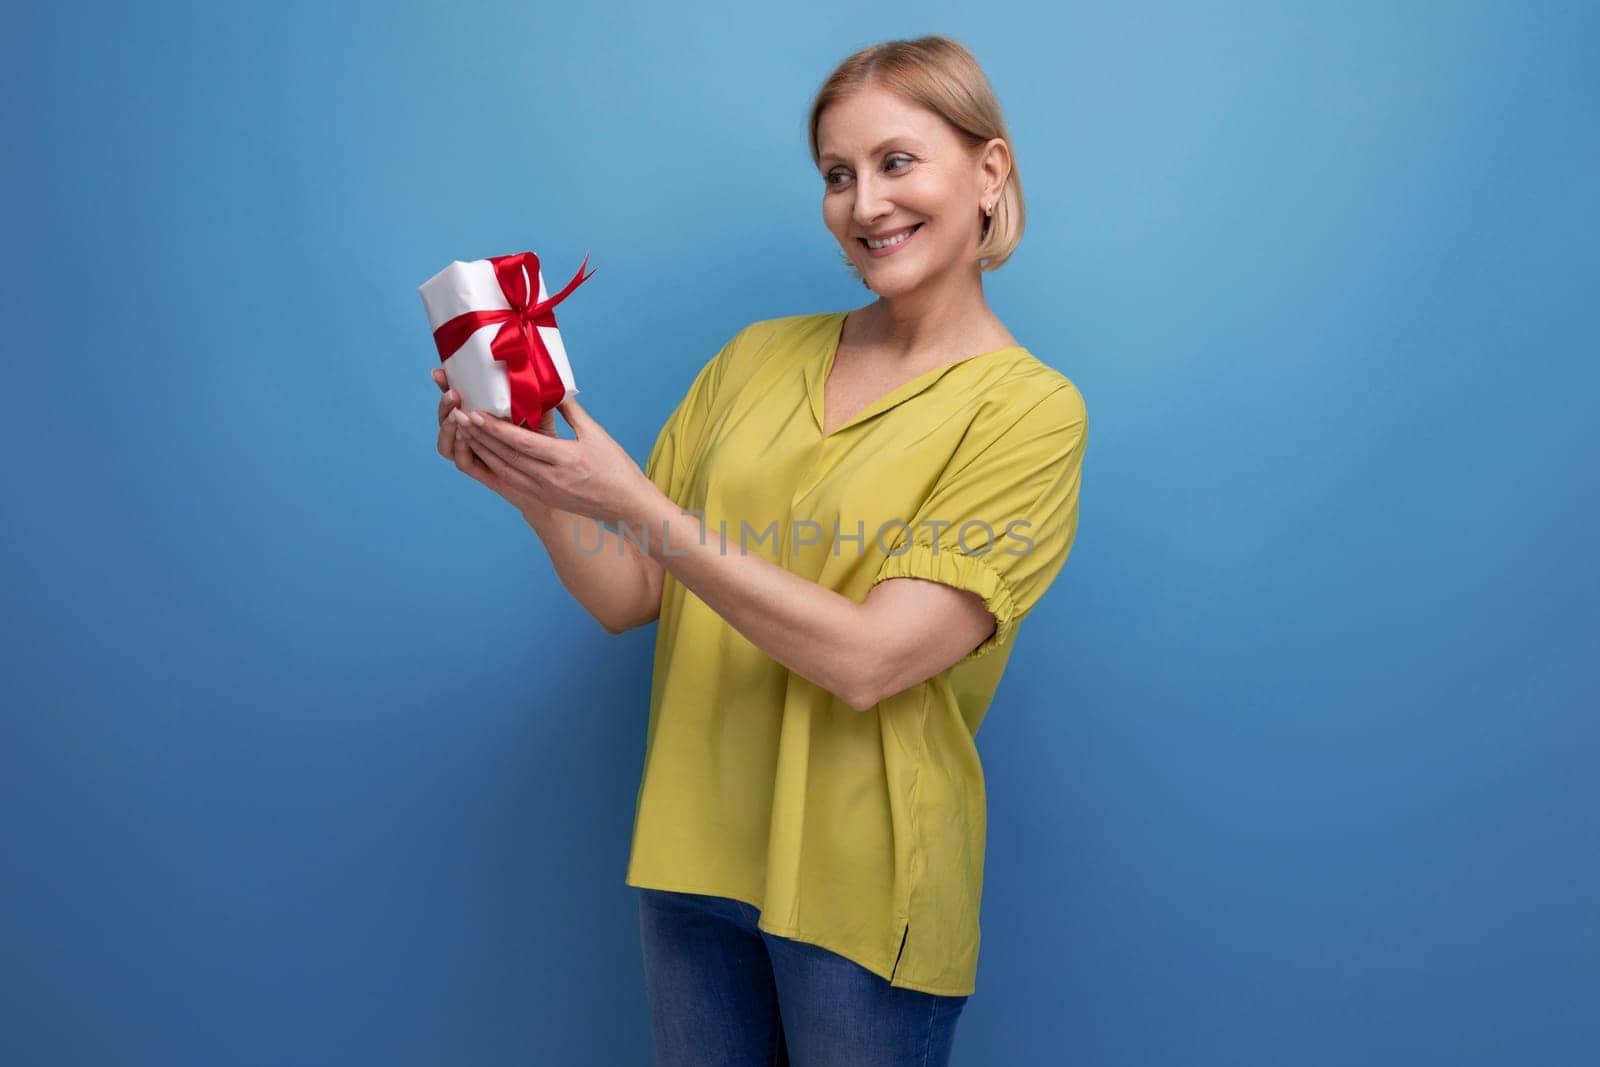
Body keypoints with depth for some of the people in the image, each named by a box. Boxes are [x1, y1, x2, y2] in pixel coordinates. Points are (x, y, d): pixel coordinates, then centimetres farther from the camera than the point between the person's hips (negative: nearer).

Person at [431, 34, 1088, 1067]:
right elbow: (629, 597, 5)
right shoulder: (758, 357, 5)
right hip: (694, 858, 5)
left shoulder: (1030, 409, -11)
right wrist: (535, 490, -14)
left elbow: (868, 659, -21)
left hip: (862, 888, -4)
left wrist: (633, 503, -23)